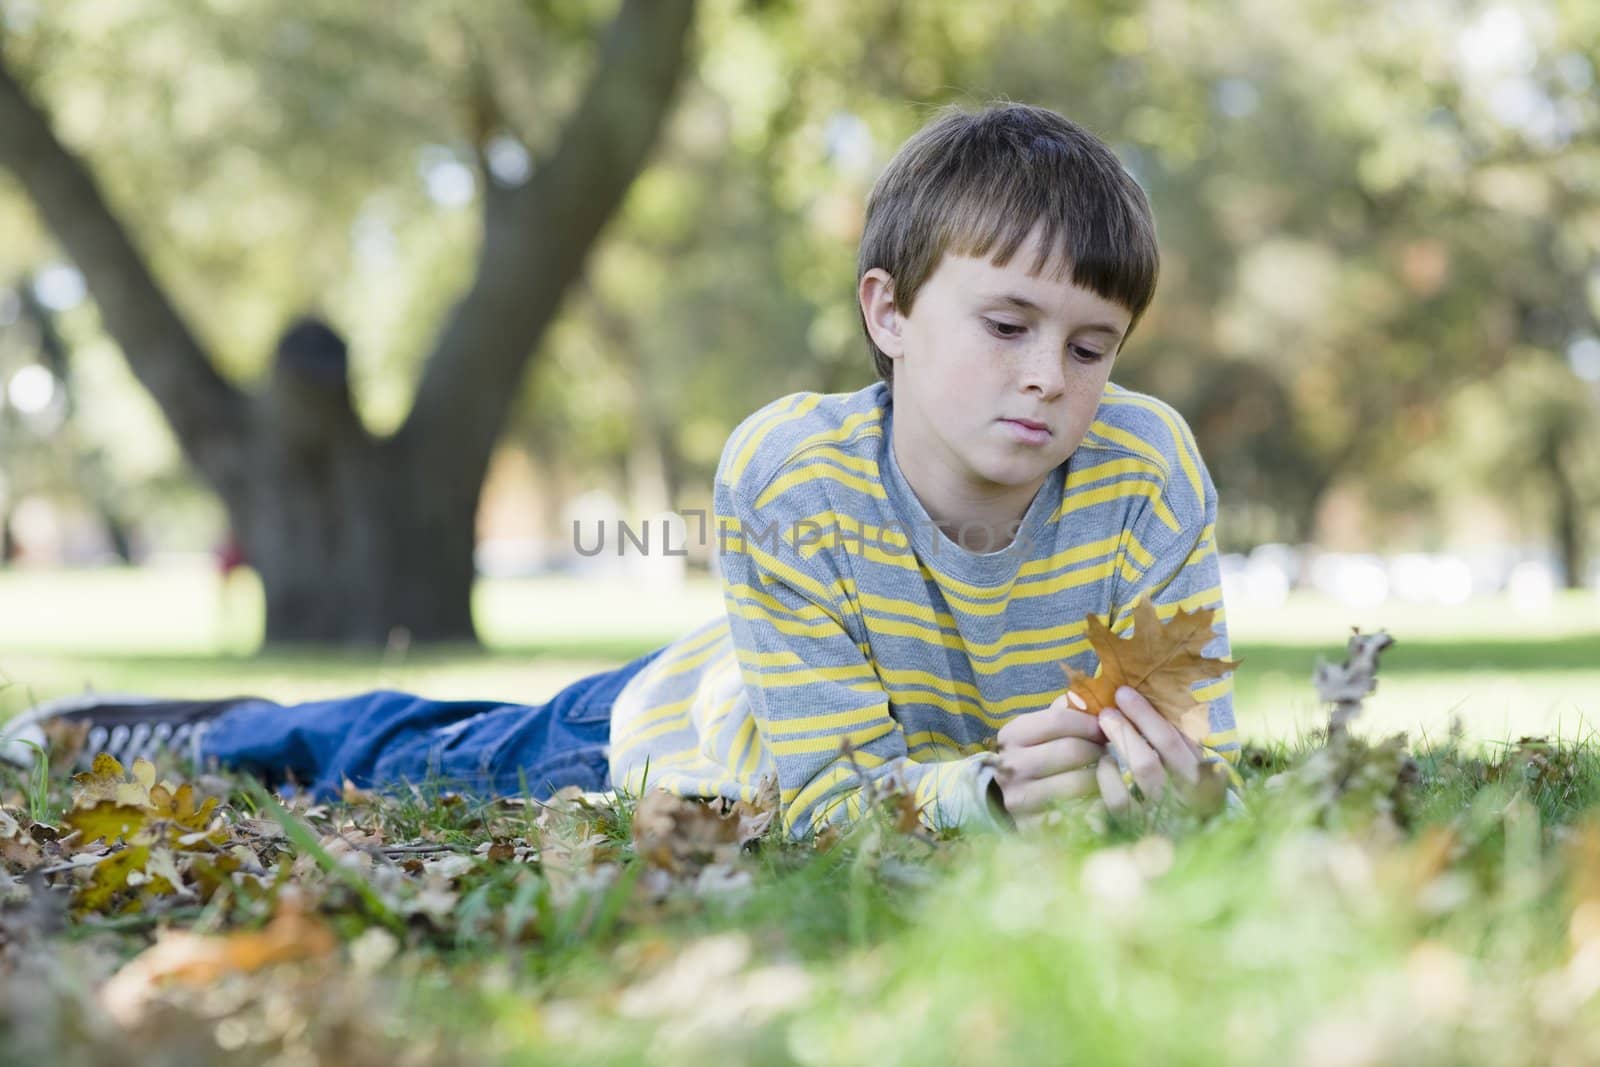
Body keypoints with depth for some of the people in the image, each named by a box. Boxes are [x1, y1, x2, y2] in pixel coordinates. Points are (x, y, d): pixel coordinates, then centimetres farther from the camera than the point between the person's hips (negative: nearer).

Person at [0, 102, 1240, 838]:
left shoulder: (1149, 470, -32)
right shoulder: (784, 476, -37)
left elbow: (1205, 742, -27)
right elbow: (833, 794, -36)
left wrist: (1159, 776, -51)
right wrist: (984, 790, -56)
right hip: (694, 723, -3)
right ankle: (227, 730, 49)